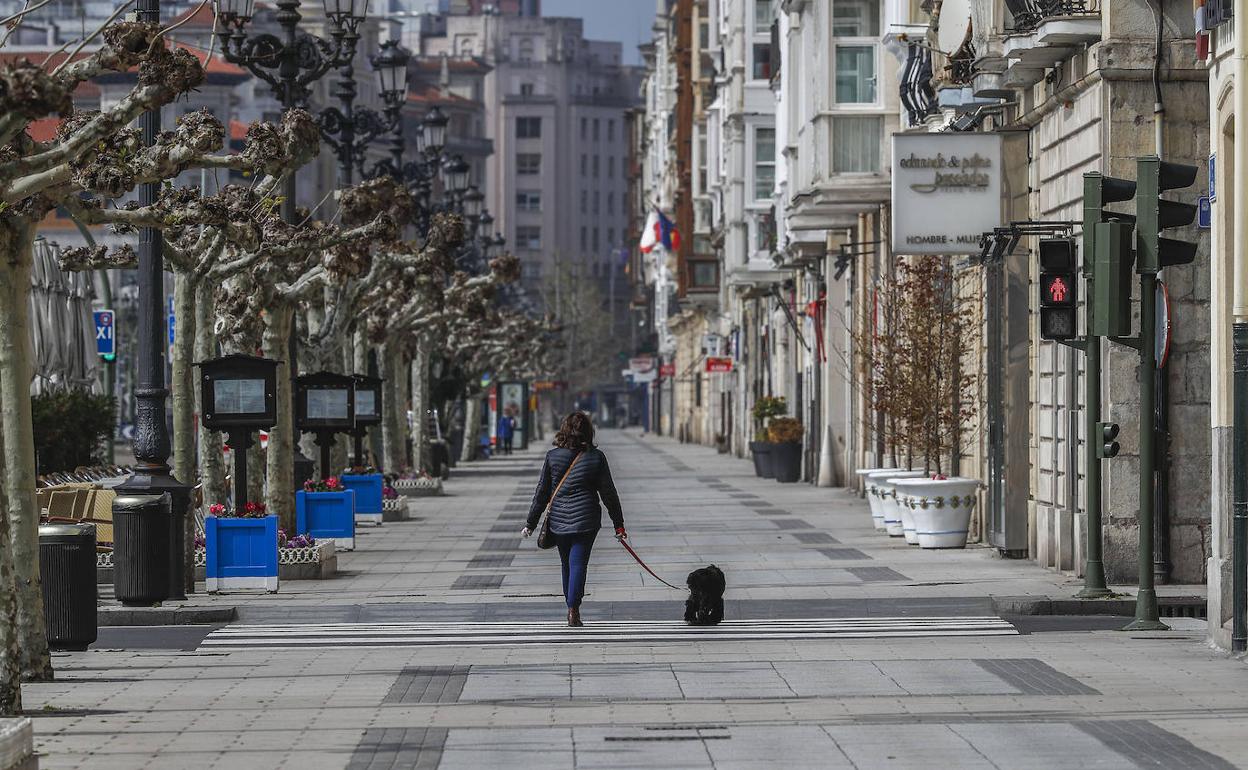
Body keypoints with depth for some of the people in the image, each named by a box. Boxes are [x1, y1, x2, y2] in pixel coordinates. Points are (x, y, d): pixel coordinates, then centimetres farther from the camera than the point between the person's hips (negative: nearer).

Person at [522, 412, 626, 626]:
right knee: (578, 564, -4)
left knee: (567, 565, 15)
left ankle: (571, 609, 22)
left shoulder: (553, 456, -2)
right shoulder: (596, 457, -4)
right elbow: (608, 493, 0)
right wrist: (618, 525, 6)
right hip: (585, 520, -2)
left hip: (559, 520, 2)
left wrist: (531, 523, 10)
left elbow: (542, 492, 2)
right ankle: (573, 610, -17)